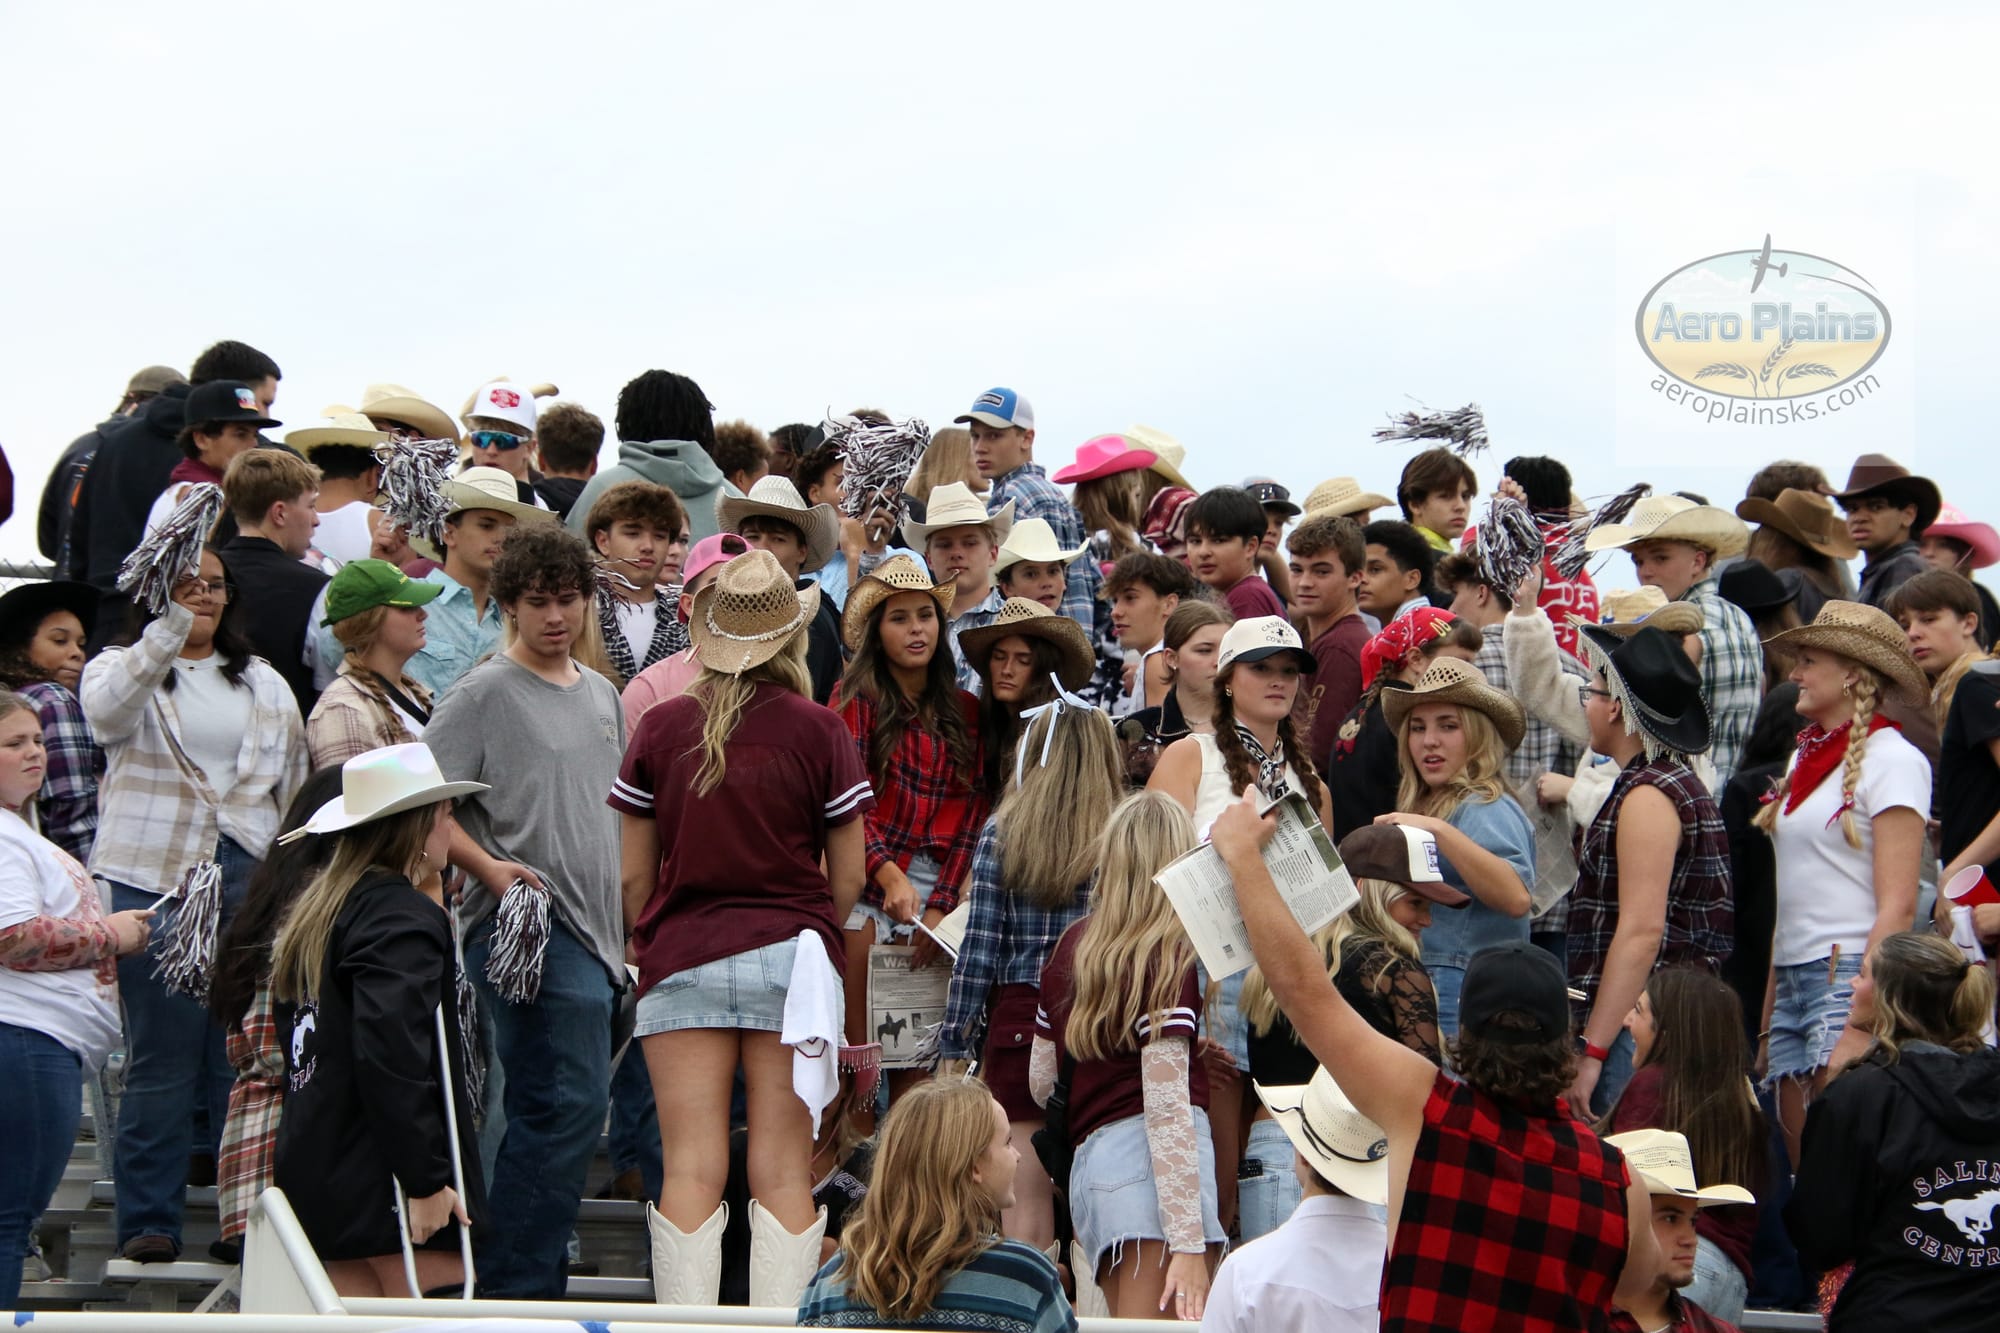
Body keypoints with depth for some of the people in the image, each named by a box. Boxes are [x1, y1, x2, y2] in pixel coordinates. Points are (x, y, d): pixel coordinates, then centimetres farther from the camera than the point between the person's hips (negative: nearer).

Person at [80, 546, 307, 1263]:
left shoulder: (265, 684, 18)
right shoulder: (120, 668, 7)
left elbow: (296, 786, 18)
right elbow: (109, 709, -19)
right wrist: (171, 623, -30)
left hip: (251, 878, 3)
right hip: (153, 876, -3)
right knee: (162, 1058, -3)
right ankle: (148, 1223, 5)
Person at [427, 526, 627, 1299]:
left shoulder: (602, 694, 17)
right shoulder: (485, 693, -6)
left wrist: (628, 927, 19)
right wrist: (490, 870, -20)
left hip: (594, 930, 8)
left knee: (543, 1112, 12)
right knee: (572, 1101, -15)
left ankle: (515, 1284, 20)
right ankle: (518, 1286, -7)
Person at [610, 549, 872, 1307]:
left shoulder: (660, 727, 3)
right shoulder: (817, 732, -1)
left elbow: (633, 876, 7)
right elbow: (848, 879, 2)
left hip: (682, 956, 1)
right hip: (789, 955, -1)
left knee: (690, 1172, 0)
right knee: (784, 1175, 1)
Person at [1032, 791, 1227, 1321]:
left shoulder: (1072, 944, 13)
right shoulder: (1167, 955, -8)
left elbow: (1039, 1082, 19)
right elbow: (1165, 1100, -15)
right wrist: (1189, 1241, -17)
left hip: (1087, 1155, 7)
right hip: (1148, 1155, -7)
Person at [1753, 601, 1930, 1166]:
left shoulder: (1891, 760, -7)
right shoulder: (1807, 757, 17)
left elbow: (1897, 902, -13)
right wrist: (1770, 998, 15)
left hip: (1848, 971, -8)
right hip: (1792, 973, 8)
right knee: (1802, 1156, 7)